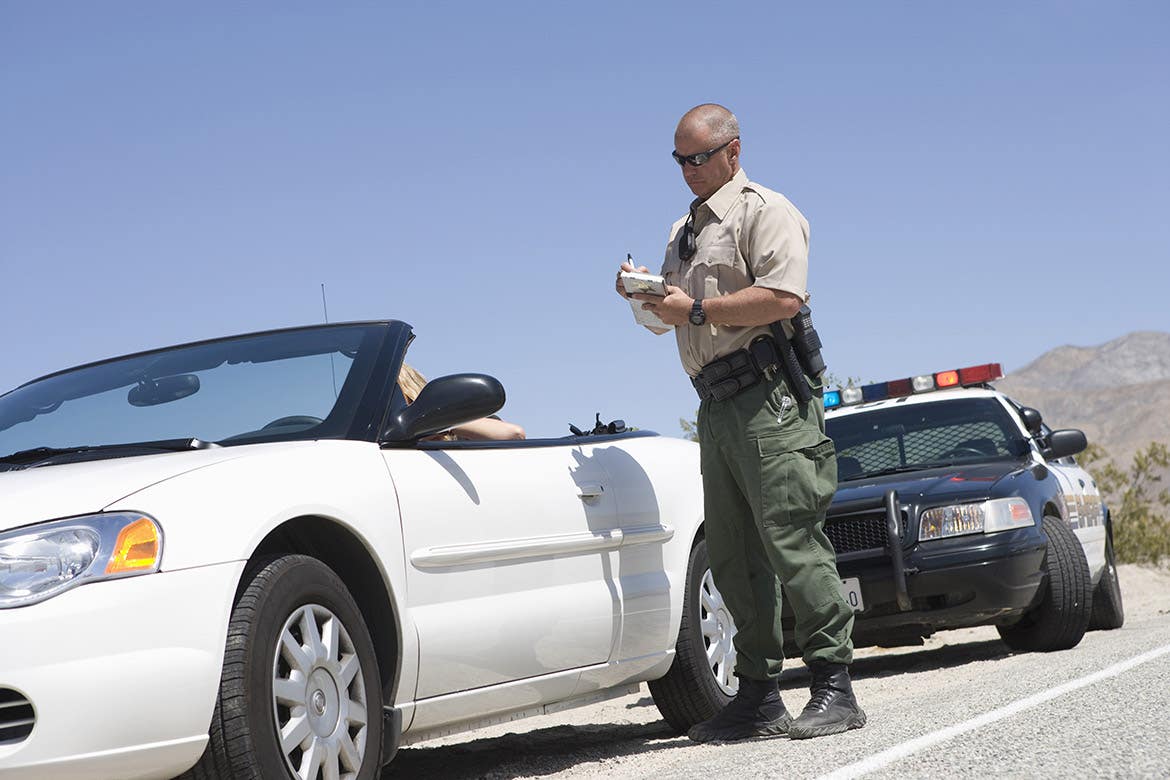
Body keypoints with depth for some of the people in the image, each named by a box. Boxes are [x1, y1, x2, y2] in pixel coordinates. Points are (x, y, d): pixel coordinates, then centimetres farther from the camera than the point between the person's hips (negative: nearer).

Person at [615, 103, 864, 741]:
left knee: (790, 540, -12)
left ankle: (834, 686, -8)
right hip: (715, 405, 9)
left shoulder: (764, 210, -2)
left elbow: (783, 296, -18)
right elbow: (671, 317, 27)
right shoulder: (685, 229, 25)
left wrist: (697, 309, -15)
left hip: (766, 398, -9)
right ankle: (758, 694, 10)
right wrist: (644, 295, 6)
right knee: (731, 555, 6)